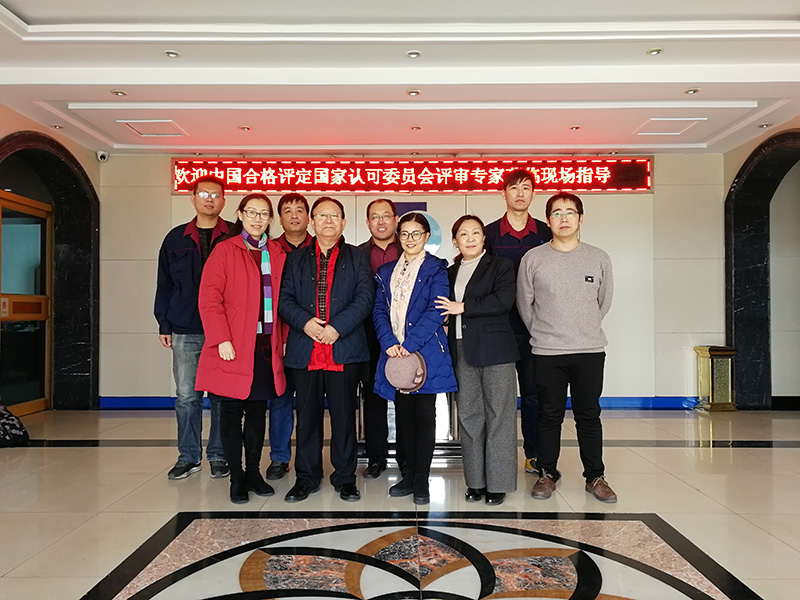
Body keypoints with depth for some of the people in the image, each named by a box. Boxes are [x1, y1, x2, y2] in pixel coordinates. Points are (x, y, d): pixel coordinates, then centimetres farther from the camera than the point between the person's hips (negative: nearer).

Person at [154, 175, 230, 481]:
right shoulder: (176, 238, 11)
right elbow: (164, 284, 13)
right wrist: (164, 324, 7)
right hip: (185, 331, 2)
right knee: (186, 396, 6)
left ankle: (218, 455, 18)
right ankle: (189, 456, 19)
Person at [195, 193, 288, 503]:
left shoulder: (278, 254, 11)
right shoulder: (225, 250, -1)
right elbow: (209, 298, -7)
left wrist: (282, 338, 4)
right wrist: (222, 339, -14)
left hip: (266, 346, 4)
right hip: (233, 348, -3)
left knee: (258, 411, 11)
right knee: (231, 413, 4)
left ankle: (254, 472, 24)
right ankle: (237, 478, 16)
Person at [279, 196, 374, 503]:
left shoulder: (357, 257, 9)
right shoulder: (296, 258, 14)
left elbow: (365, 297, -2)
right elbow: (285, 298, 5)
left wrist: (337, 327, -14)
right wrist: (304, 322, -13)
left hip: (344, 349, -1)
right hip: (304, 351, 2)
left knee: (344, 416, 5)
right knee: (307, 416, 9)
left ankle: (345, 477, 20)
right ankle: (307, 477, 23)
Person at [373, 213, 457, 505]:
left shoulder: (436, 269, 0)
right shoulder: (386, 271, 15)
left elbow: (435, 312, -10)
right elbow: (379, 309, 7)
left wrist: (409, 345, -17)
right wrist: (389, 343, -9)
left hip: (425, 352, -4)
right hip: (394, 351, 4)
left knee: (424, 414, 1)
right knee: (403, 414, 10)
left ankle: (422, 480, 10)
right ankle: (408, 475, 22)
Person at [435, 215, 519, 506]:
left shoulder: (501, 266, 3)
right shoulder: (450, 273, 18)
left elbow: (503, 300, -12)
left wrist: (463, 307, -11)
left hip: (495, 349, -4)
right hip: (462, 351, 5)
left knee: (498, 415, -1)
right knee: (468, 416, 6)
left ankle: (498, 482, 8)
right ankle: (476, 481, 16)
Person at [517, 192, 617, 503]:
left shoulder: (599, 258, 3)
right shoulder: (533, 259, -1)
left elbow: (604, 300, 14)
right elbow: (524, 303, 6)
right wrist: (544, 333, 9)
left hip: (590, 350, 1)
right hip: (547, 352, -1)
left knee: (589, 416, 8)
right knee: (549, 416, 8)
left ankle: (595, 477, 21)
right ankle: (547, 474, 21)